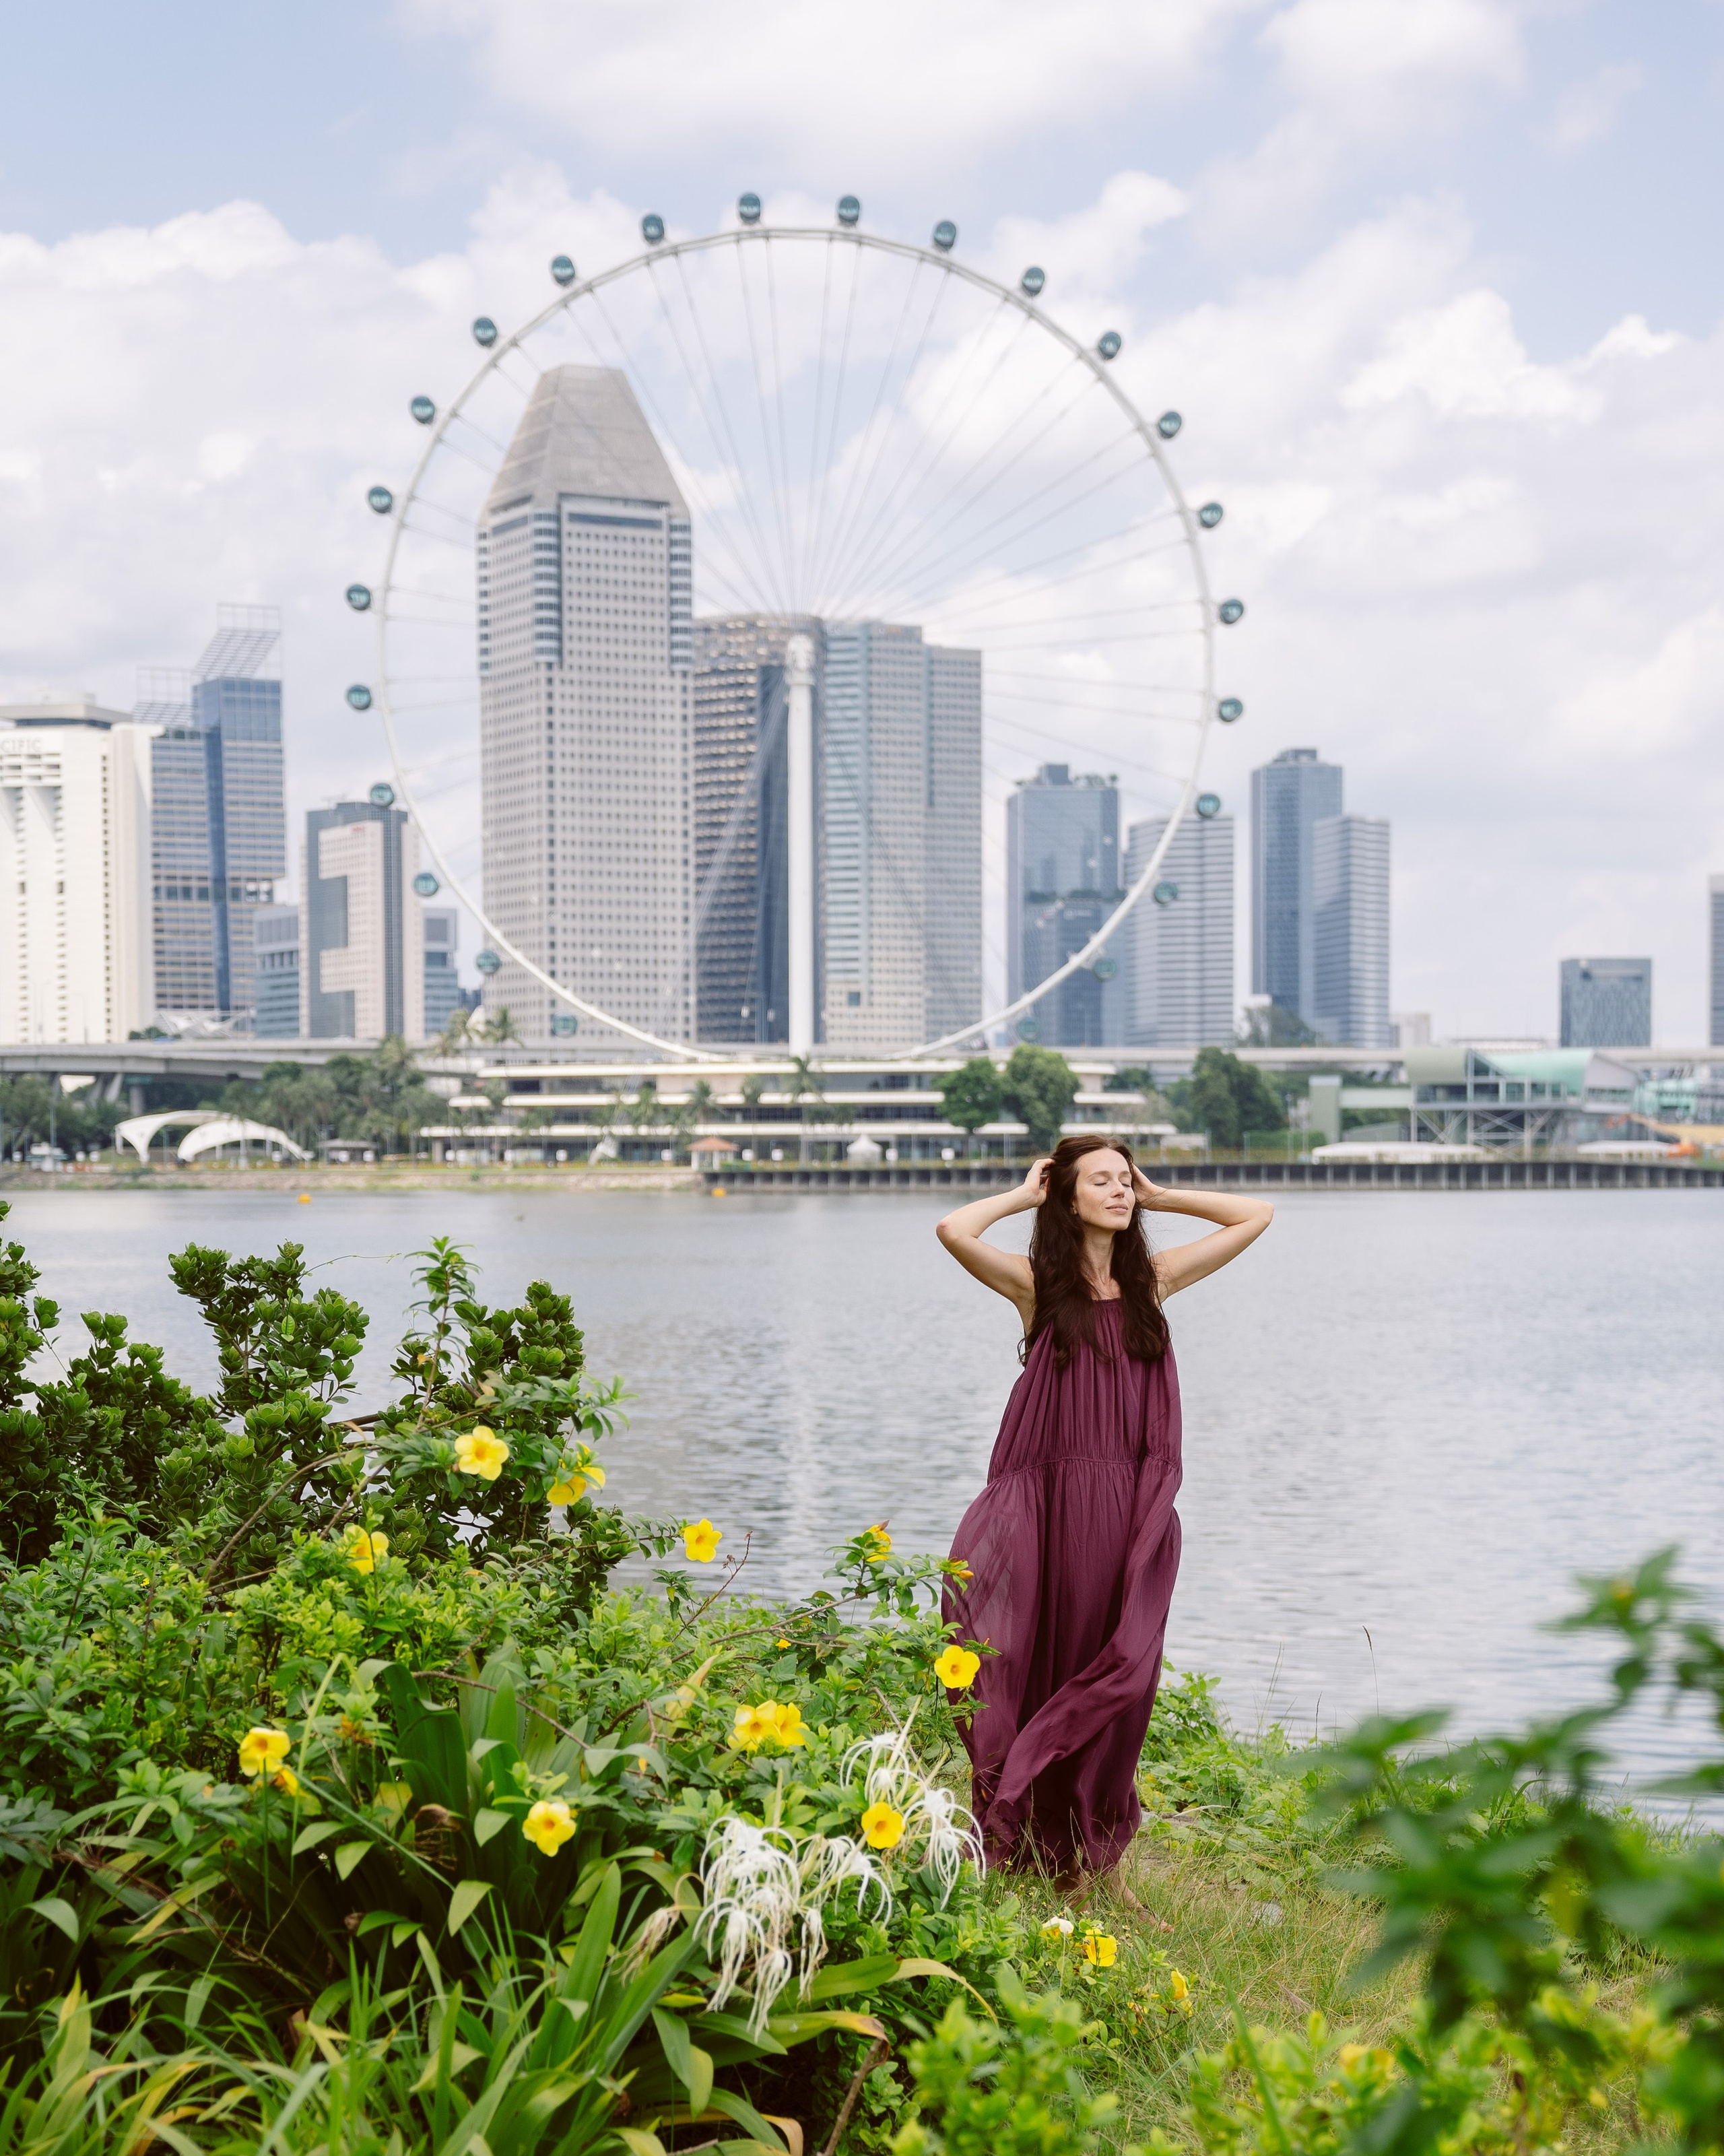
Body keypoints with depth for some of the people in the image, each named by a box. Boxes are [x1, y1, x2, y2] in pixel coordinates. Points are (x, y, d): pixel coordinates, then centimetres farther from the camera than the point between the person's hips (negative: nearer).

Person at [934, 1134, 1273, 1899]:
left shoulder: (1153, 1279, 10)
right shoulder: (1037, 1284, 1)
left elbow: (1255, 1216, 13)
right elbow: (954, 1231, -16)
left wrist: (1159, 1196, 11)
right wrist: (1023, 1194, -1)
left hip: (1135, 1515, 3)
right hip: (1052, 1504, -3)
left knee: (1119, 1679, 6)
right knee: (1050, 1667, 1)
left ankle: (1099, 1859, 16)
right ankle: (1042, 1856, 11)